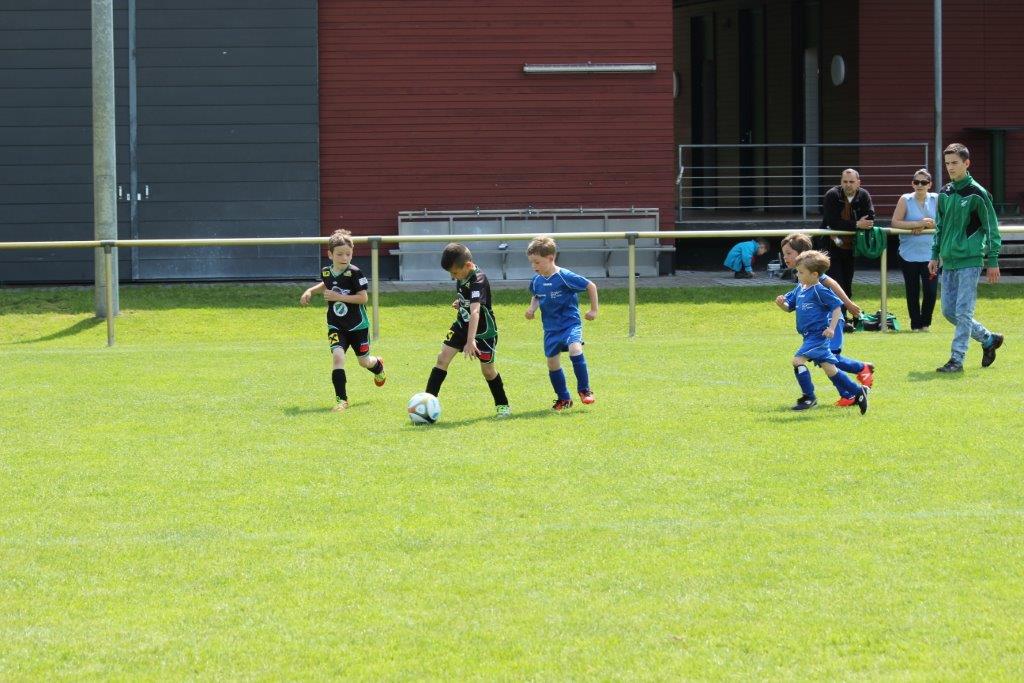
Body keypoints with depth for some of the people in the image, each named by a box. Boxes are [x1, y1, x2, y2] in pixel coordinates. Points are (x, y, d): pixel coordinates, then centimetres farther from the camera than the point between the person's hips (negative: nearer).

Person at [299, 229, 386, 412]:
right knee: (338, 356, -20)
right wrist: (310, 291, 9)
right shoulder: (326, 272, -1)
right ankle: (341, 399, -17)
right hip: (336, 326, 3)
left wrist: (339, 297, -26)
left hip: (357, 325, -3)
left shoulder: (355, 273, -18)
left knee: (363, 360, 14)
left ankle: (378, 366, 54)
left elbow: (363, 297, -21)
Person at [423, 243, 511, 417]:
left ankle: (502, 405, 25)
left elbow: (475, 312, -43)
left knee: (487, 369, 3)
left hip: (483, 330, -7)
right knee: (442, 358, -7)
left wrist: (470, 341, -52)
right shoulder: (462, 276, -5)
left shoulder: (478, 281, -31)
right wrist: (460, 302, -1)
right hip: (462, 324, 7)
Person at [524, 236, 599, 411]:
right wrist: (532, 308, 1)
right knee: (552, 363, 6)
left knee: (575, 350, -29)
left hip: (570, 323, -6)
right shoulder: (536, 281, 1)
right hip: (551, 328, 6)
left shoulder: (565, 277, -17)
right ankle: (563, 399, 22)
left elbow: (591, 286, -7)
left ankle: (584, 390, -14)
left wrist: (594, 310, -3)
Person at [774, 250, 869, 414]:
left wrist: (831, 328, -20)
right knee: (829, 368, 13)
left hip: (818, 335, -9)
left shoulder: (820, 291, -14)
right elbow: (789, 307, 17)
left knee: (798, 360, -18)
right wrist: (781, 303, -5)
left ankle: (809, 397, -8)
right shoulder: (799, 289, 10)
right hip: (809, 336, 9)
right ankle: (857, 392, 22)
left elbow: (837, 307, -13)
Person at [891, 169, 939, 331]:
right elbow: (895, 222, -10)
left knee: (930, 290, -6)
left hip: (930, 253, 0)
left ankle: (925, 322, 14)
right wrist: (918, 224, -17)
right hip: (910, 254, 0)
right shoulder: (905, 200, -1)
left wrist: (926, 225, -15)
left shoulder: (936, 199, 3)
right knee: (913, 292, 5)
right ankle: (915, 324, 19)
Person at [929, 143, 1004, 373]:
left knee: (963, 312, -8)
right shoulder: (944, 194, 11)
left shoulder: (977, 193, -8)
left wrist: (993, 261, -8)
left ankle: (957, 359, -6)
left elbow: (992, 228, -6)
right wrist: (935, 255, 16)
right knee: (949, 311, 9)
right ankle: (989, 339, 25)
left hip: (970, 261, -7)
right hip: (948, 261, 7)